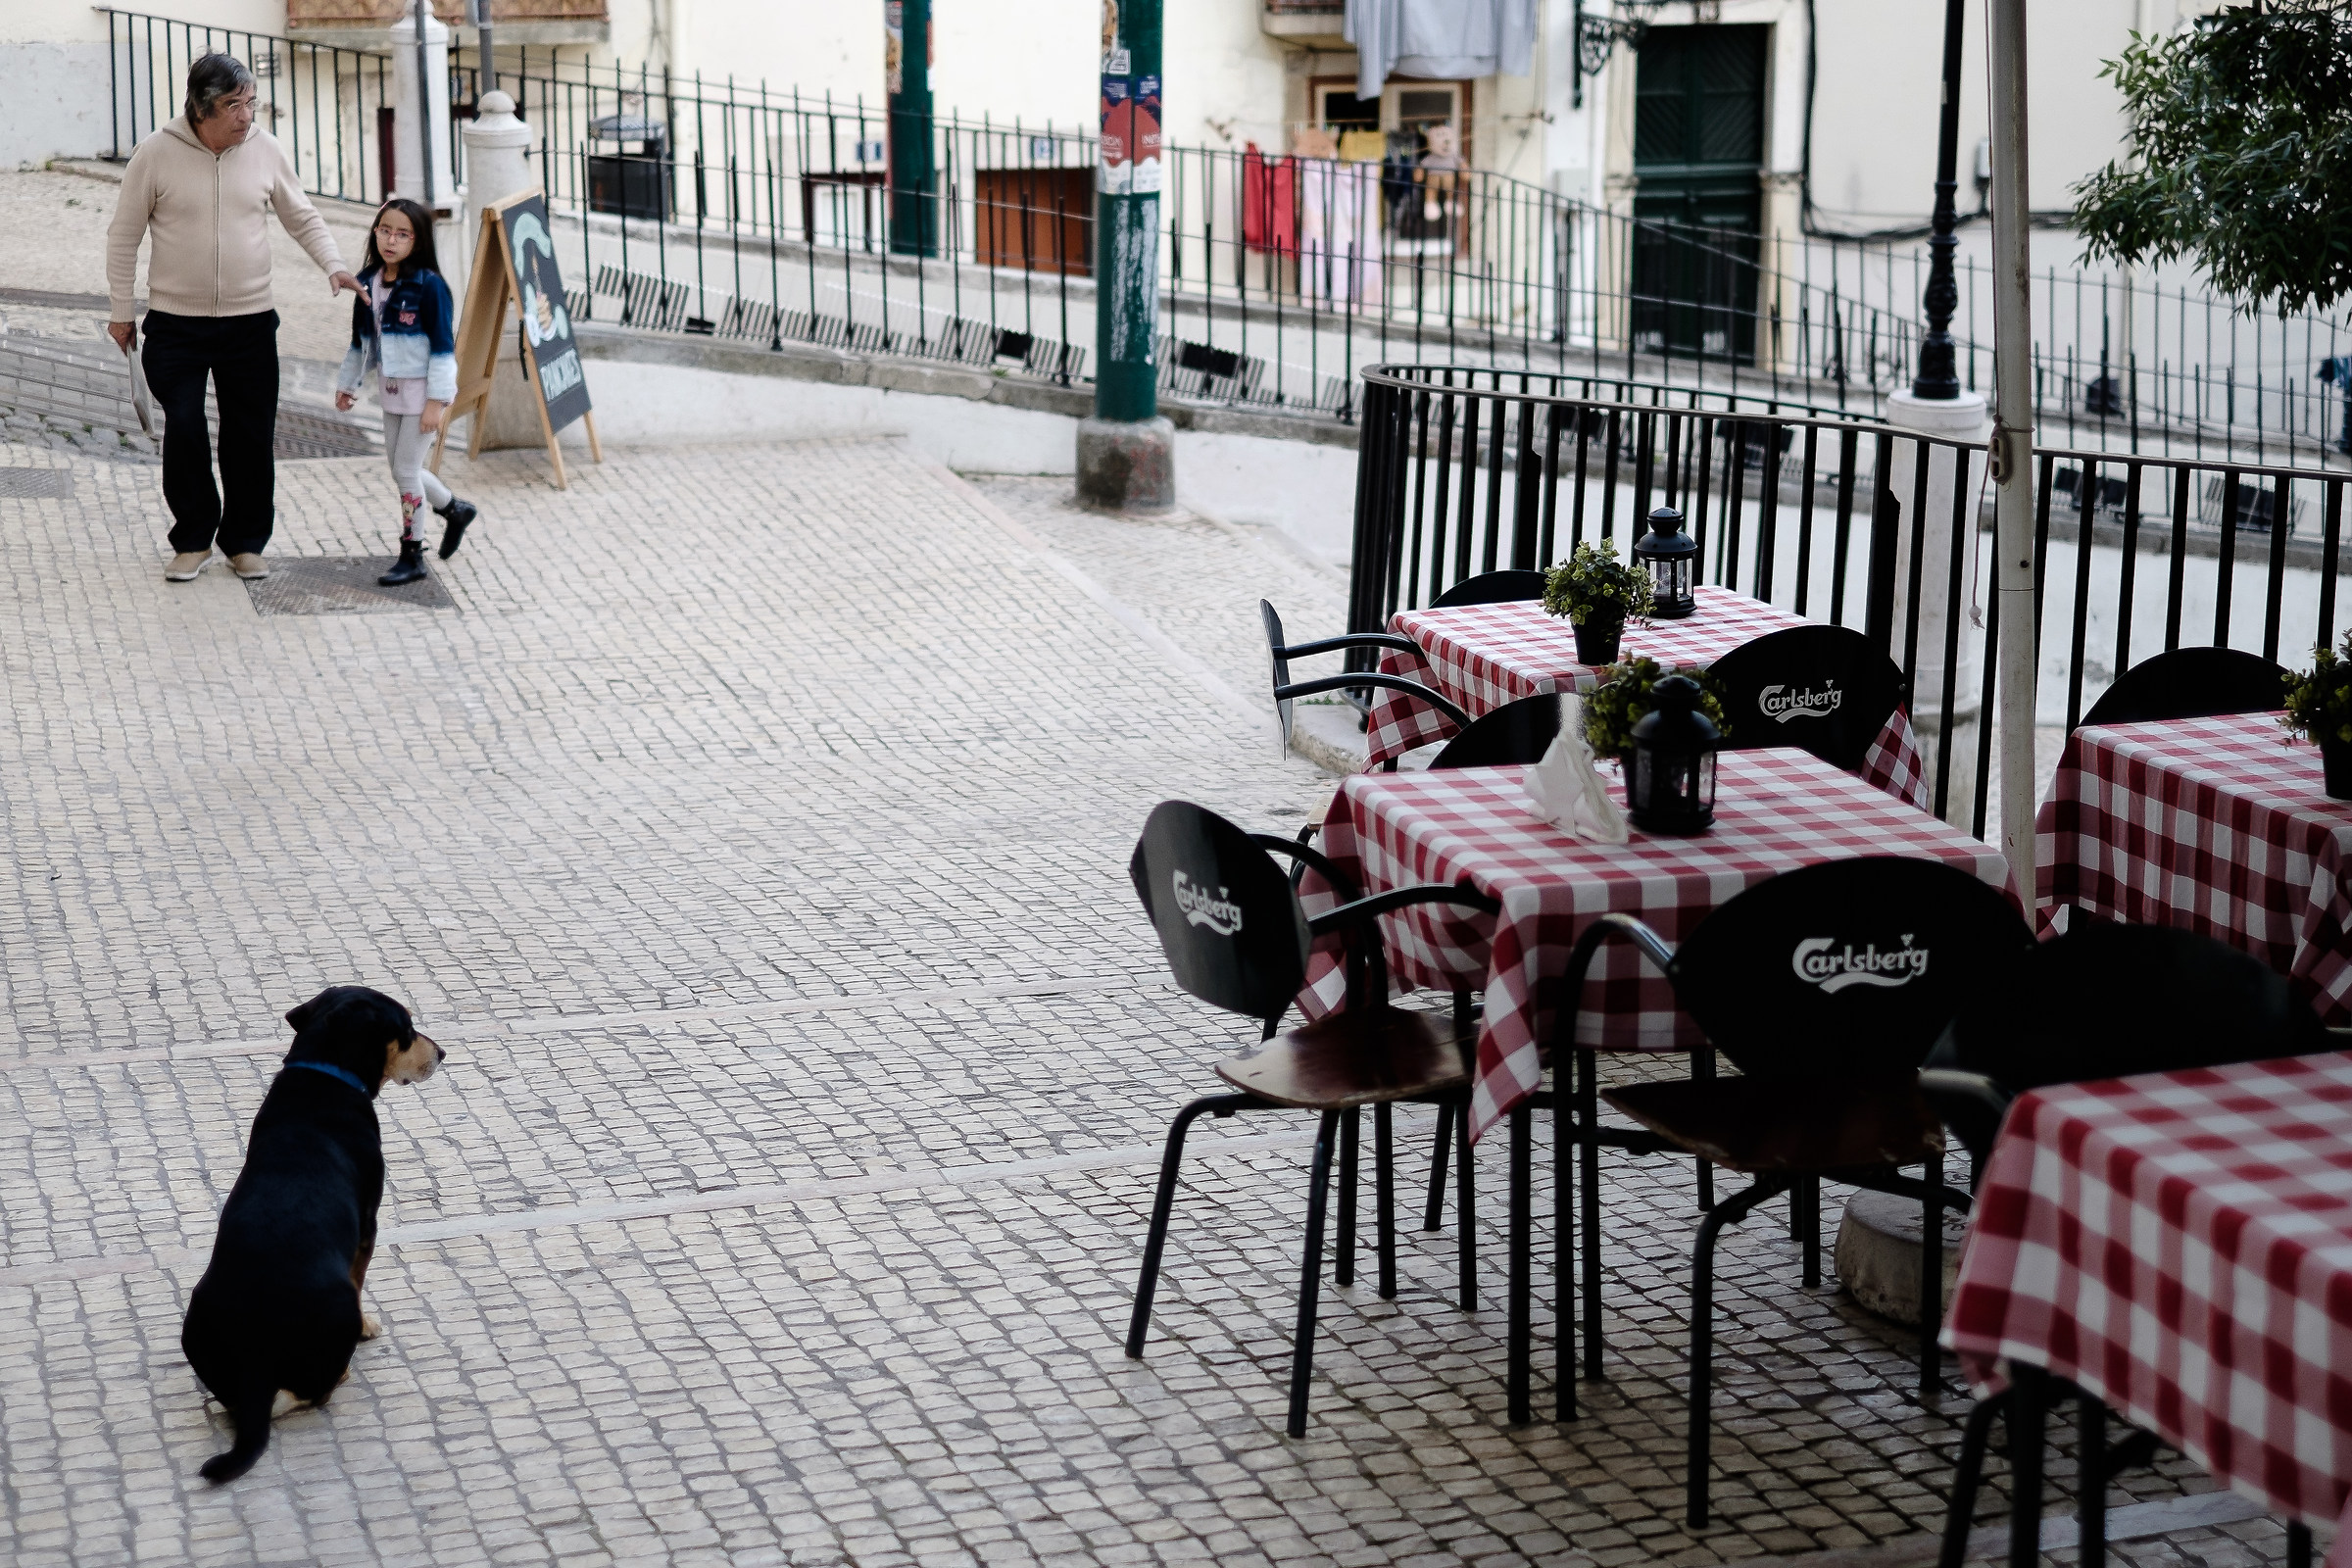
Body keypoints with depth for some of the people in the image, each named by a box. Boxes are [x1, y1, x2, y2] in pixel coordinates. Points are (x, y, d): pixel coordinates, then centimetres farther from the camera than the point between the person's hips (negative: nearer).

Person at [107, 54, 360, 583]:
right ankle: (193, 539, 14)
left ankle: (245, 542, 20)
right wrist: (120, 310, 2)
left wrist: (333, 265, -7)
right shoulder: (157, 153, -8)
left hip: (250, 322, 2)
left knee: (251, 439, 6)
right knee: (183, 433, -4)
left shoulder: (265, 150, -1)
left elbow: (303, 218, 10)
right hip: (175, 325, -2)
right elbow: (124, 235, 0)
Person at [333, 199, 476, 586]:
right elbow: (360, 340, 14)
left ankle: (412, 556, 9)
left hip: (420, 388, -7)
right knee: (401, 467, 14)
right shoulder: (368, 281, 2)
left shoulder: (428, 285, -17)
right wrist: (347, 383, 19)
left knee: (406, 469, -2)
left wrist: (436, 401, -19)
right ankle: (454, 510, 38)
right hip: (391, 387, 7)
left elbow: (443, 346, -16)